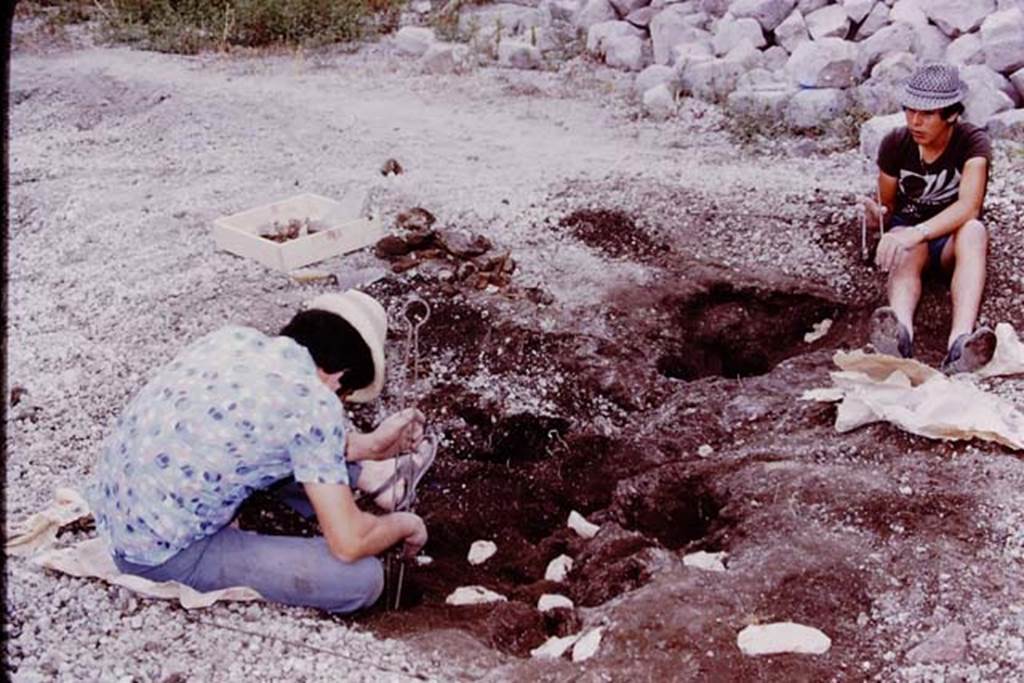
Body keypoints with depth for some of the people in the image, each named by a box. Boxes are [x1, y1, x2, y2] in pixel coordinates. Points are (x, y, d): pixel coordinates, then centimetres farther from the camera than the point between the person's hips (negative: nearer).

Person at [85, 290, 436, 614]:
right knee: (362, 579, -10)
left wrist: (367, 444, 24)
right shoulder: (315, 404, -19)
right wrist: (404, 523, 4)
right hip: (161, 555, -8)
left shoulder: (235, 337, 2)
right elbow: (348, 543, -16)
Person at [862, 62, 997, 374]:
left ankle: (960, 342, -60)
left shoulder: (972, 142, -15)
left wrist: (918, 232, -47)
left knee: (973, 231, -37)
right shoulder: (895, 144, -7)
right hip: (909, 231, 1)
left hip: (952, 239, -1)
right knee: (906, 249, -36)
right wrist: (879, 214, -24)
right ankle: (901, 333, -68)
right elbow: (888, 205, 2)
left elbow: (968, 207, -30)